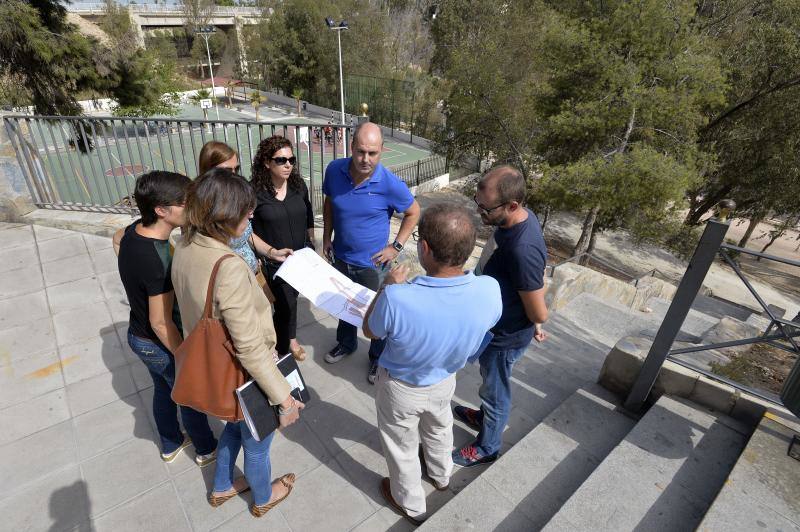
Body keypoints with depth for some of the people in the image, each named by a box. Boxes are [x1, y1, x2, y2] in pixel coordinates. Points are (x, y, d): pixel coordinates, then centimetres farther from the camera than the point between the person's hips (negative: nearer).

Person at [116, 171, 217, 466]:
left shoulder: (135, 230, -11)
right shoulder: (159, 261, -38)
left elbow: (117, 237, 16)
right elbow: (161, 323, -30)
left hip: (138, 334, 8)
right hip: (160, 345, -8)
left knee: (163, 390, 28)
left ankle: (171, 444, 52)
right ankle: (206, 449, 42)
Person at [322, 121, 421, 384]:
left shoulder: (390, 184, -24)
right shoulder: (334, 170, -13)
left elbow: (413, 212, -8)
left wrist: (396, 247, -11)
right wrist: (327, 237, 4)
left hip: (371, 263, -4)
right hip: (340, 257, 4)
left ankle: (378, 357, 39)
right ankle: (346, 343, 52)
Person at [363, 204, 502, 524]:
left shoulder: (397, 299, -41)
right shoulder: (490, 290, -30)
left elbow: (370, 331, -17)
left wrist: (389, 286, -7)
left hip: (402, 388, -3)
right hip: (445, 381, 4)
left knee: (402, 445, 26)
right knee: (439, 429, 35)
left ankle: (411, 505, 54)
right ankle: (441, 475, 65)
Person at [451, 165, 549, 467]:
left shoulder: (522, 250, -39)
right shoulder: (520, 217, -9)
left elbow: (539, 314, -26)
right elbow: (537, 277, 5)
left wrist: (534, 326, -3)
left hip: (506, 336, -8)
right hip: (496, 323, 8)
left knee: (495, 391, 17)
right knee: (491, 382, 31)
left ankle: (486, 448, 43)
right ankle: (484, 417, 59)